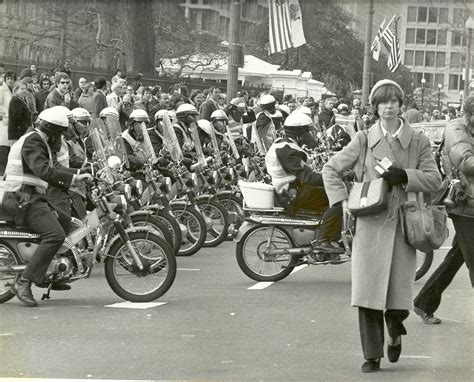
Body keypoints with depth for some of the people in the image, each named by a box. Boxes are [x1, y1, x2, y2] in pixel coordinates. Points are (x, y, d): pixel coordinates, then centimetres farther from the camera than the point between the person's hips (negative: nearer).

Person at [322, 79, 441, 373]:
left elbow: (434, 179, 1)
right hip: (371, 224, 0)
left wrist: (404, 176, -12)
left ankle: (395, 331, 34)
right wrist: (342, 200, -1)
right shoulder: (364, 140, 4)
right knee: (369, 291, -4)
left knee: (400, 291, 0)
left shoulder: (418, 142, 5)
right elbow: (331, 169, 10)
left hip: (404, 224, 0)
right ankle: (372, 356, 7)